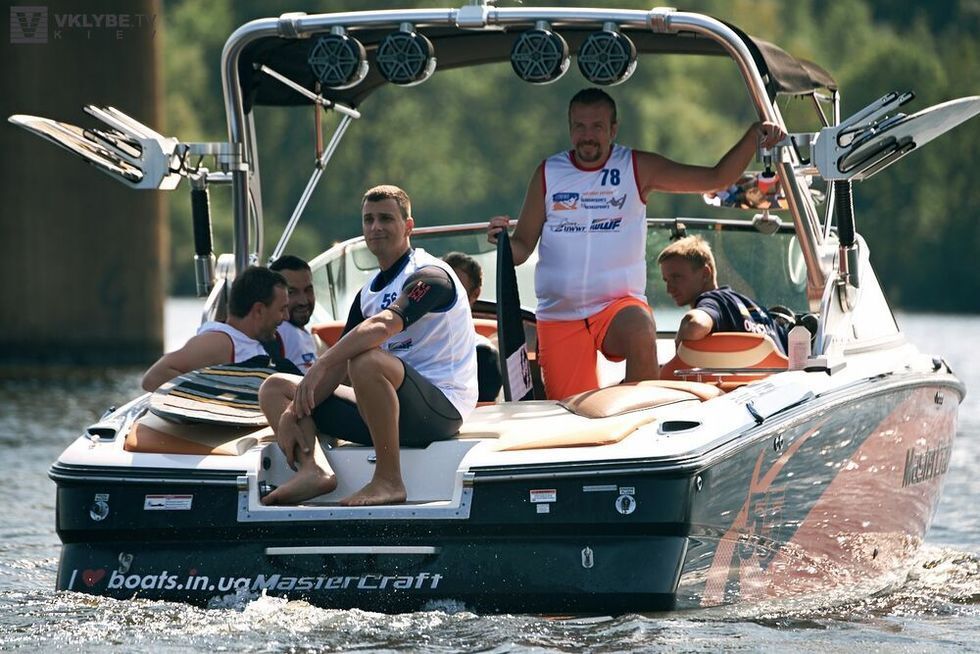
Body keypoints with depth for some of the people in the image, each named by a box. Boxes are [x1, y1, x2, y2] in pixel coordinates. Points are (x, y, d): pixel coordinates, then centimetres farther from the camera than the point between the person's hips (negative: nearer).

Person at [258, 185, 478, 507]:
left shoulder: (429, 275, -10)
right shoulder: (369, 292, 16)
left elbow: (384, 325, -30)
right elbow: (338, 364, 10)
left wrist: (320, 365, -38)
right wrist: (294, 410, -6)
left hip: (441, 406, -9)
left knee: (367, 360, -39)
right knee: (275, 388, 6)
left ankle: (389, 481, -28)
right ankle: (312, 468, -25)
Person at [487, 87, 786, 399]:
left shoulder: (638, 168, 2)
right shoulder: (547, 174, 6)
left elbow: (715, 178, 0)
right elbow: (522, 248, 7)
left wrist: (754, 136, -14)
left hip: (618, 304, -2)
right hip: (559, 316, 2)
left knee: (641, 334, -37)